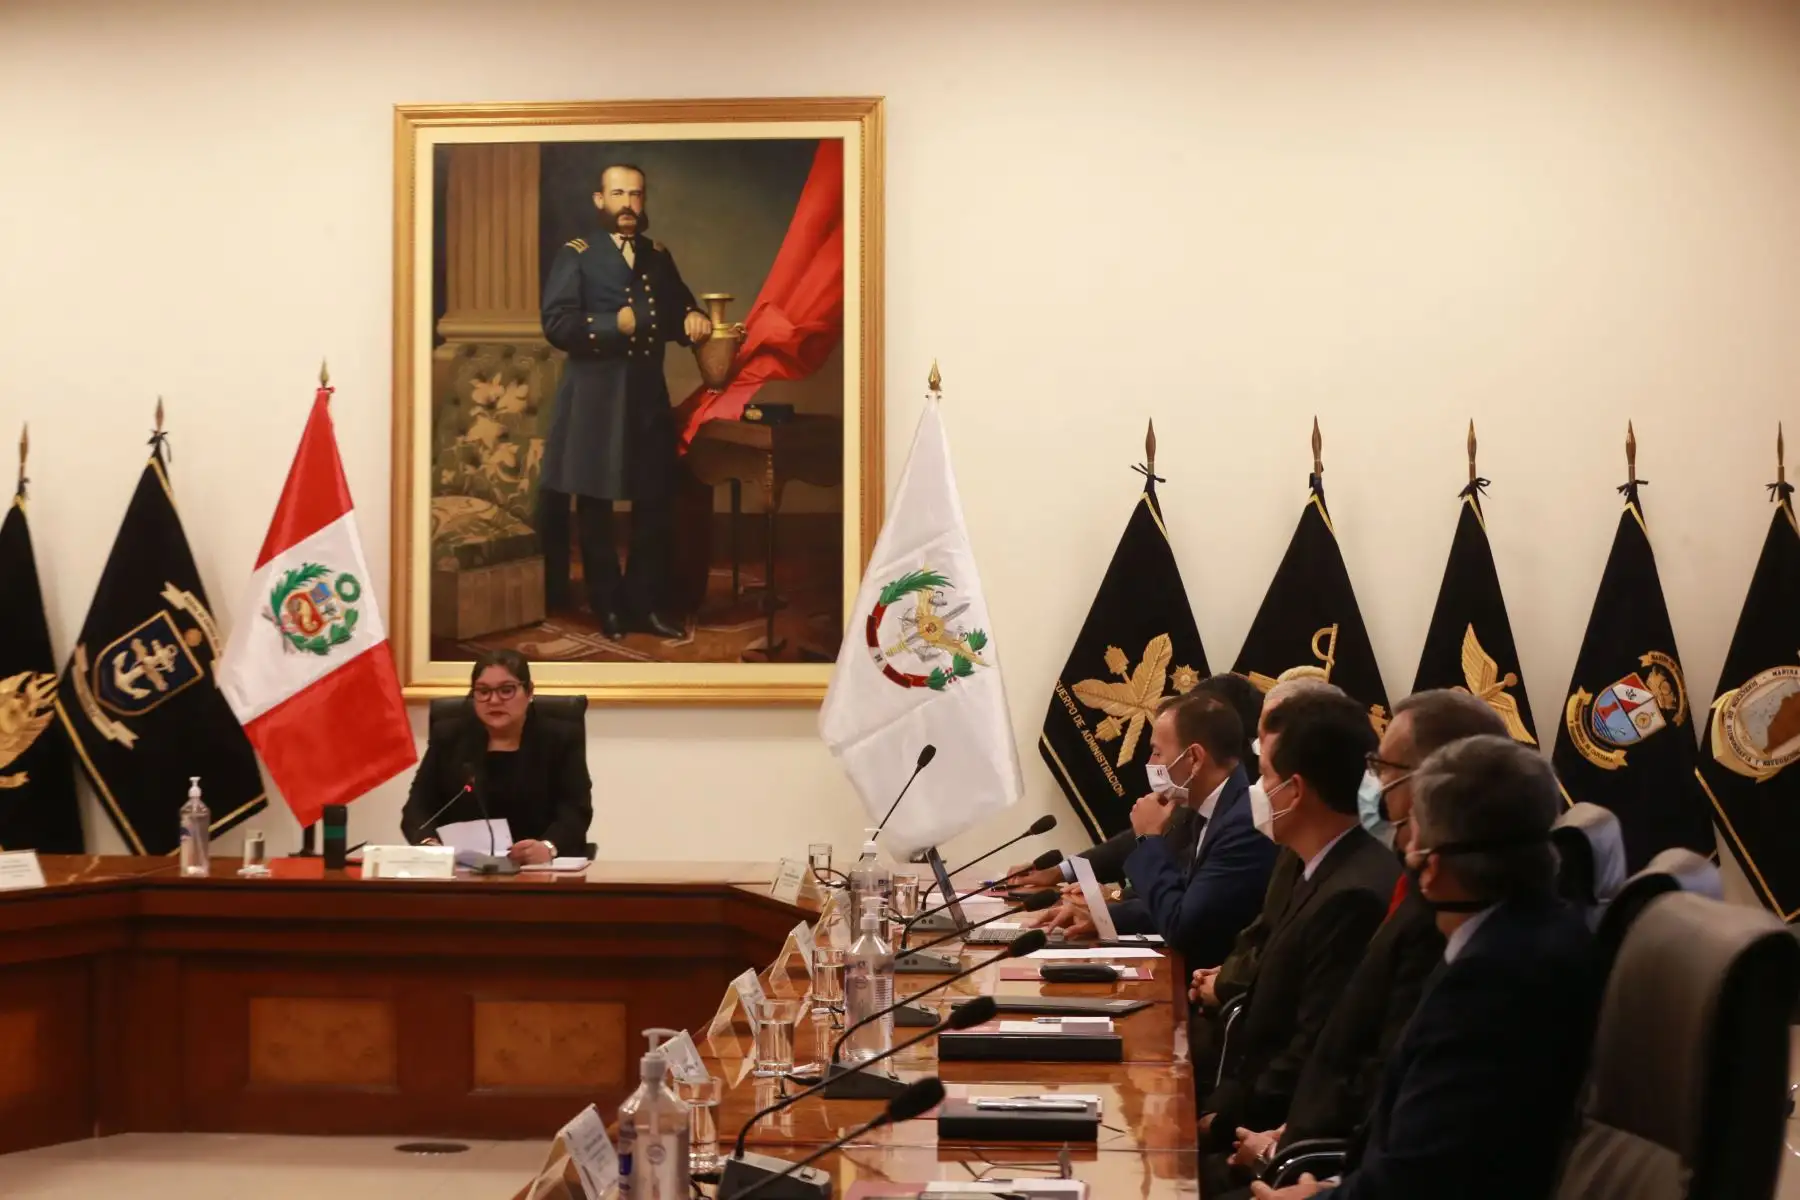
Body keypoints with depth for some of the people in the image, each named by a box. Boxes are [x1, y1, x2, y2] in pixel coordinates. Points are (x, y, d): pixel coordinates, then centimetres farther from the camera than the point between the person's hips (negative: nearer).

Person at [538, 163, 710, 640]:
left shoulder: (658, 256, 14)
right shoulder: (577, 255, -3)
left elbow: (678, 308, 22)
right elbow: (556, 324, -12)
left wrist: (692, 320, -1)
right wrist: (614, 324, -20)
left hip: (648, 396, 4)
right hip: (596, 399, -4)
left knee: (657, 504, 4)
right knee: (595, 510, 6)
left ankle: (643, 604, 15)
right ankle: (608, 607, 17)